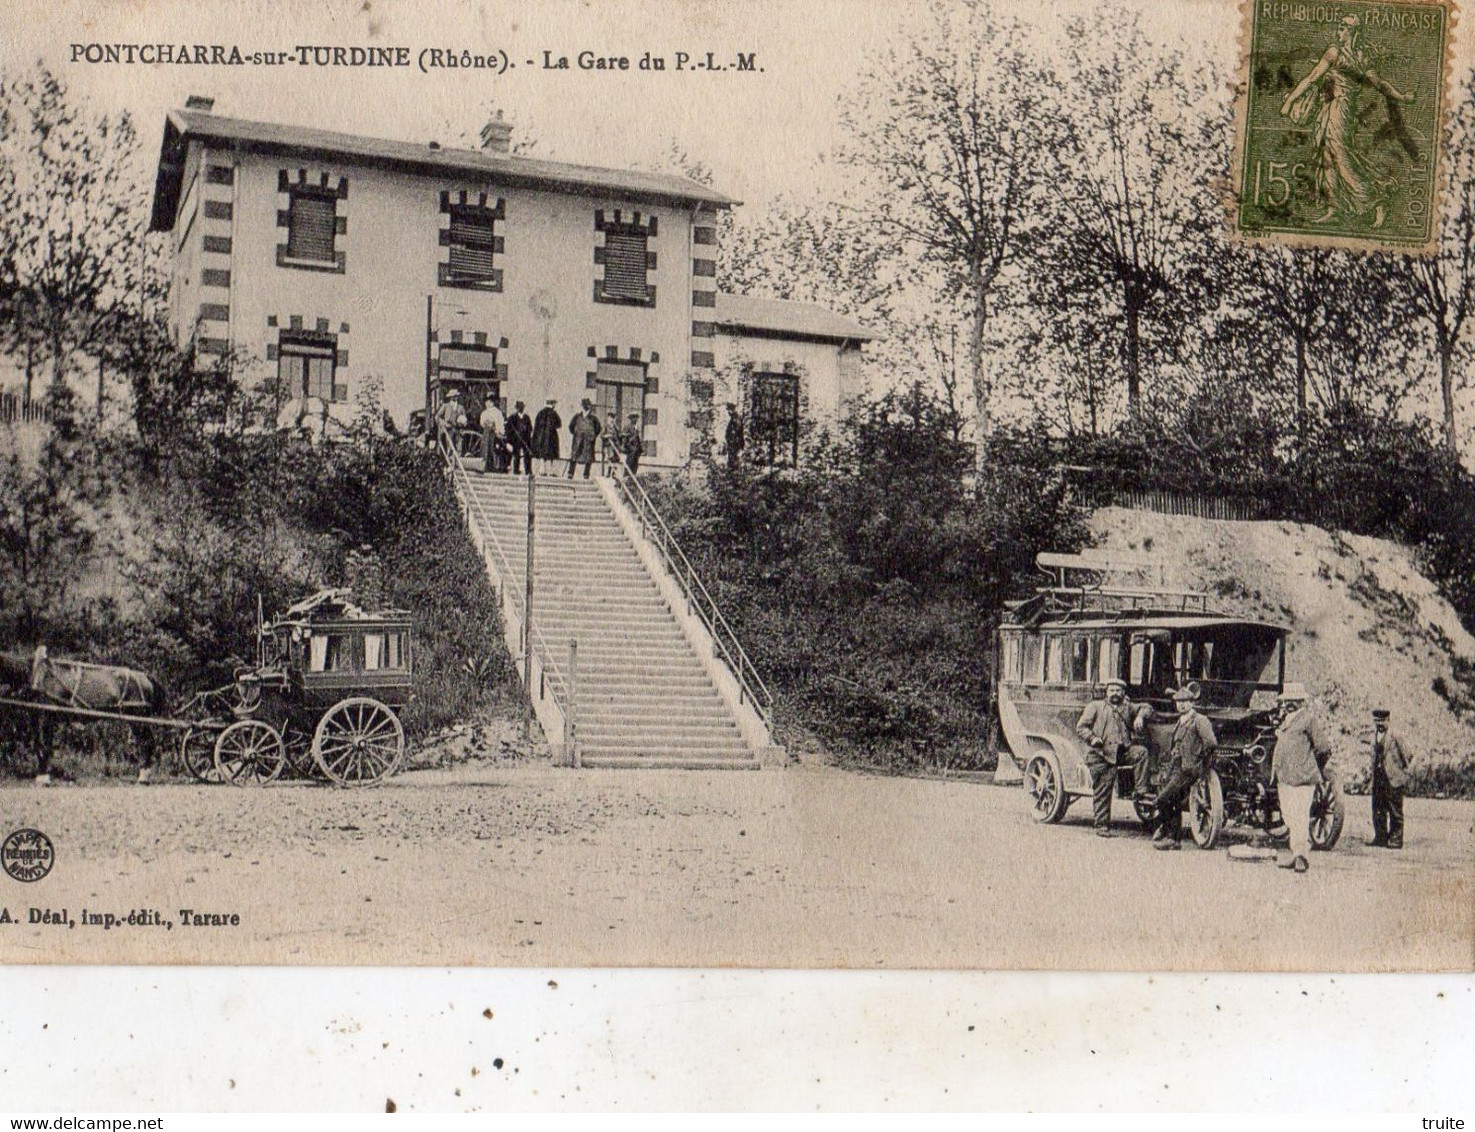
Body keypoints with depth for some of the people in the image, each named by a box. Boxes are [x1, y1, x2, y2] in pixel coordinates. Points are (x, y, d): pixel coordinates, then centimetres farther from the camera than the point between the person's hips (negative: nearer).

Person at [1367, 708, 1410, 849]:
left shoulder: (1394, 738, -8)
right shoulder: (1374, 737, 12)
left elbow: (1404, 758, -3)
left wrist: (1405, 777, -1)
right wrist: (1373, 773, 14)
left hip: (1393, 780, -6)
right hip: (1378, 780, 6)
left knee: (1395, 812, 0)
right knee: (1378, 811, 7)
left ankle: (1396, 839, 4)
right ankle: (1380, 837, 14)